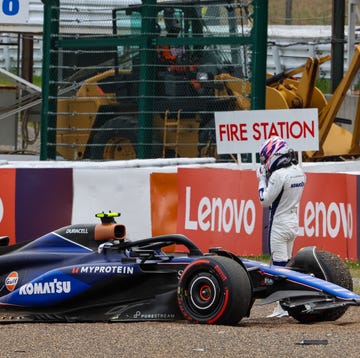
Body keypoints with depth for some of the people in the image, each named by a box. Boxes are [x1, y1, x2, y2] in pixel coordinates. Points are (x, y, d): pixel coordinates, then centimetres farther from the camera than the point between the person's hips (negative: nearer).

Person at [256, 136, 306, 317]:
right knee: (286, 264, 17)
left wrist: (262, 180, -4)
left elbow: (265, 201, -15)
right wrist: (268, 178, 10)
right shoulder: (299, 172, 5)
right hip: (294, 222, 9)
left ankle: (282, 307, -6)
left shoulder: (278, 175, -21)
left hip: (279, 224, -9)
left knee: (279, 265, -5)